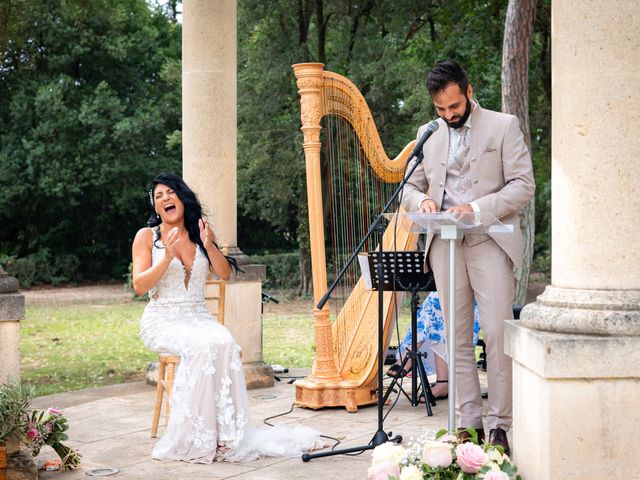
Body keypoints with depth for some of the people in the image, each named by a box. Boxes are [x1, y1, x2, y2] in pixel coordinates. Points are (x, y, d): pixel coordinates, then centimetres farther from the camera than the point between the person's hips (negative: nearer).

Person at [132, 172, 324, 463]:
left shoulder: (200, 232, 12)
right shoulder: (147, 236, 2)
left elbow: (225, 275, 5)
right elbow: (139, 286, -7)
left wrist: (209, 246, -11)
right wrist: (167, 257, -19)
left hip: (199, 317, 3)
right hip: (162, 321, -3)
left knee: (225, 344, -30)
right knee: (204, 346, -34)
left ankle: (229, 435, -28)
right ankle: (195, 437, -29)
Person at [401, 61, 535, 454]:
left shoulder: (504, 126, 3)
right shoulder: (428, 134, 16)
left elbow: (523, 185, -3)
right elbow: (410, 187, 20)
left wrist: (478, 208, -16)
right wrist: (422, 201, -5)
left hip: (490, 242, -4)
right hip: (445, 245, 4)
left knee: (497, 334, -9)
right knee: (458, 338, 3)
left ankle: (500, 425, -4)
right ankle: (468, 423, 7)